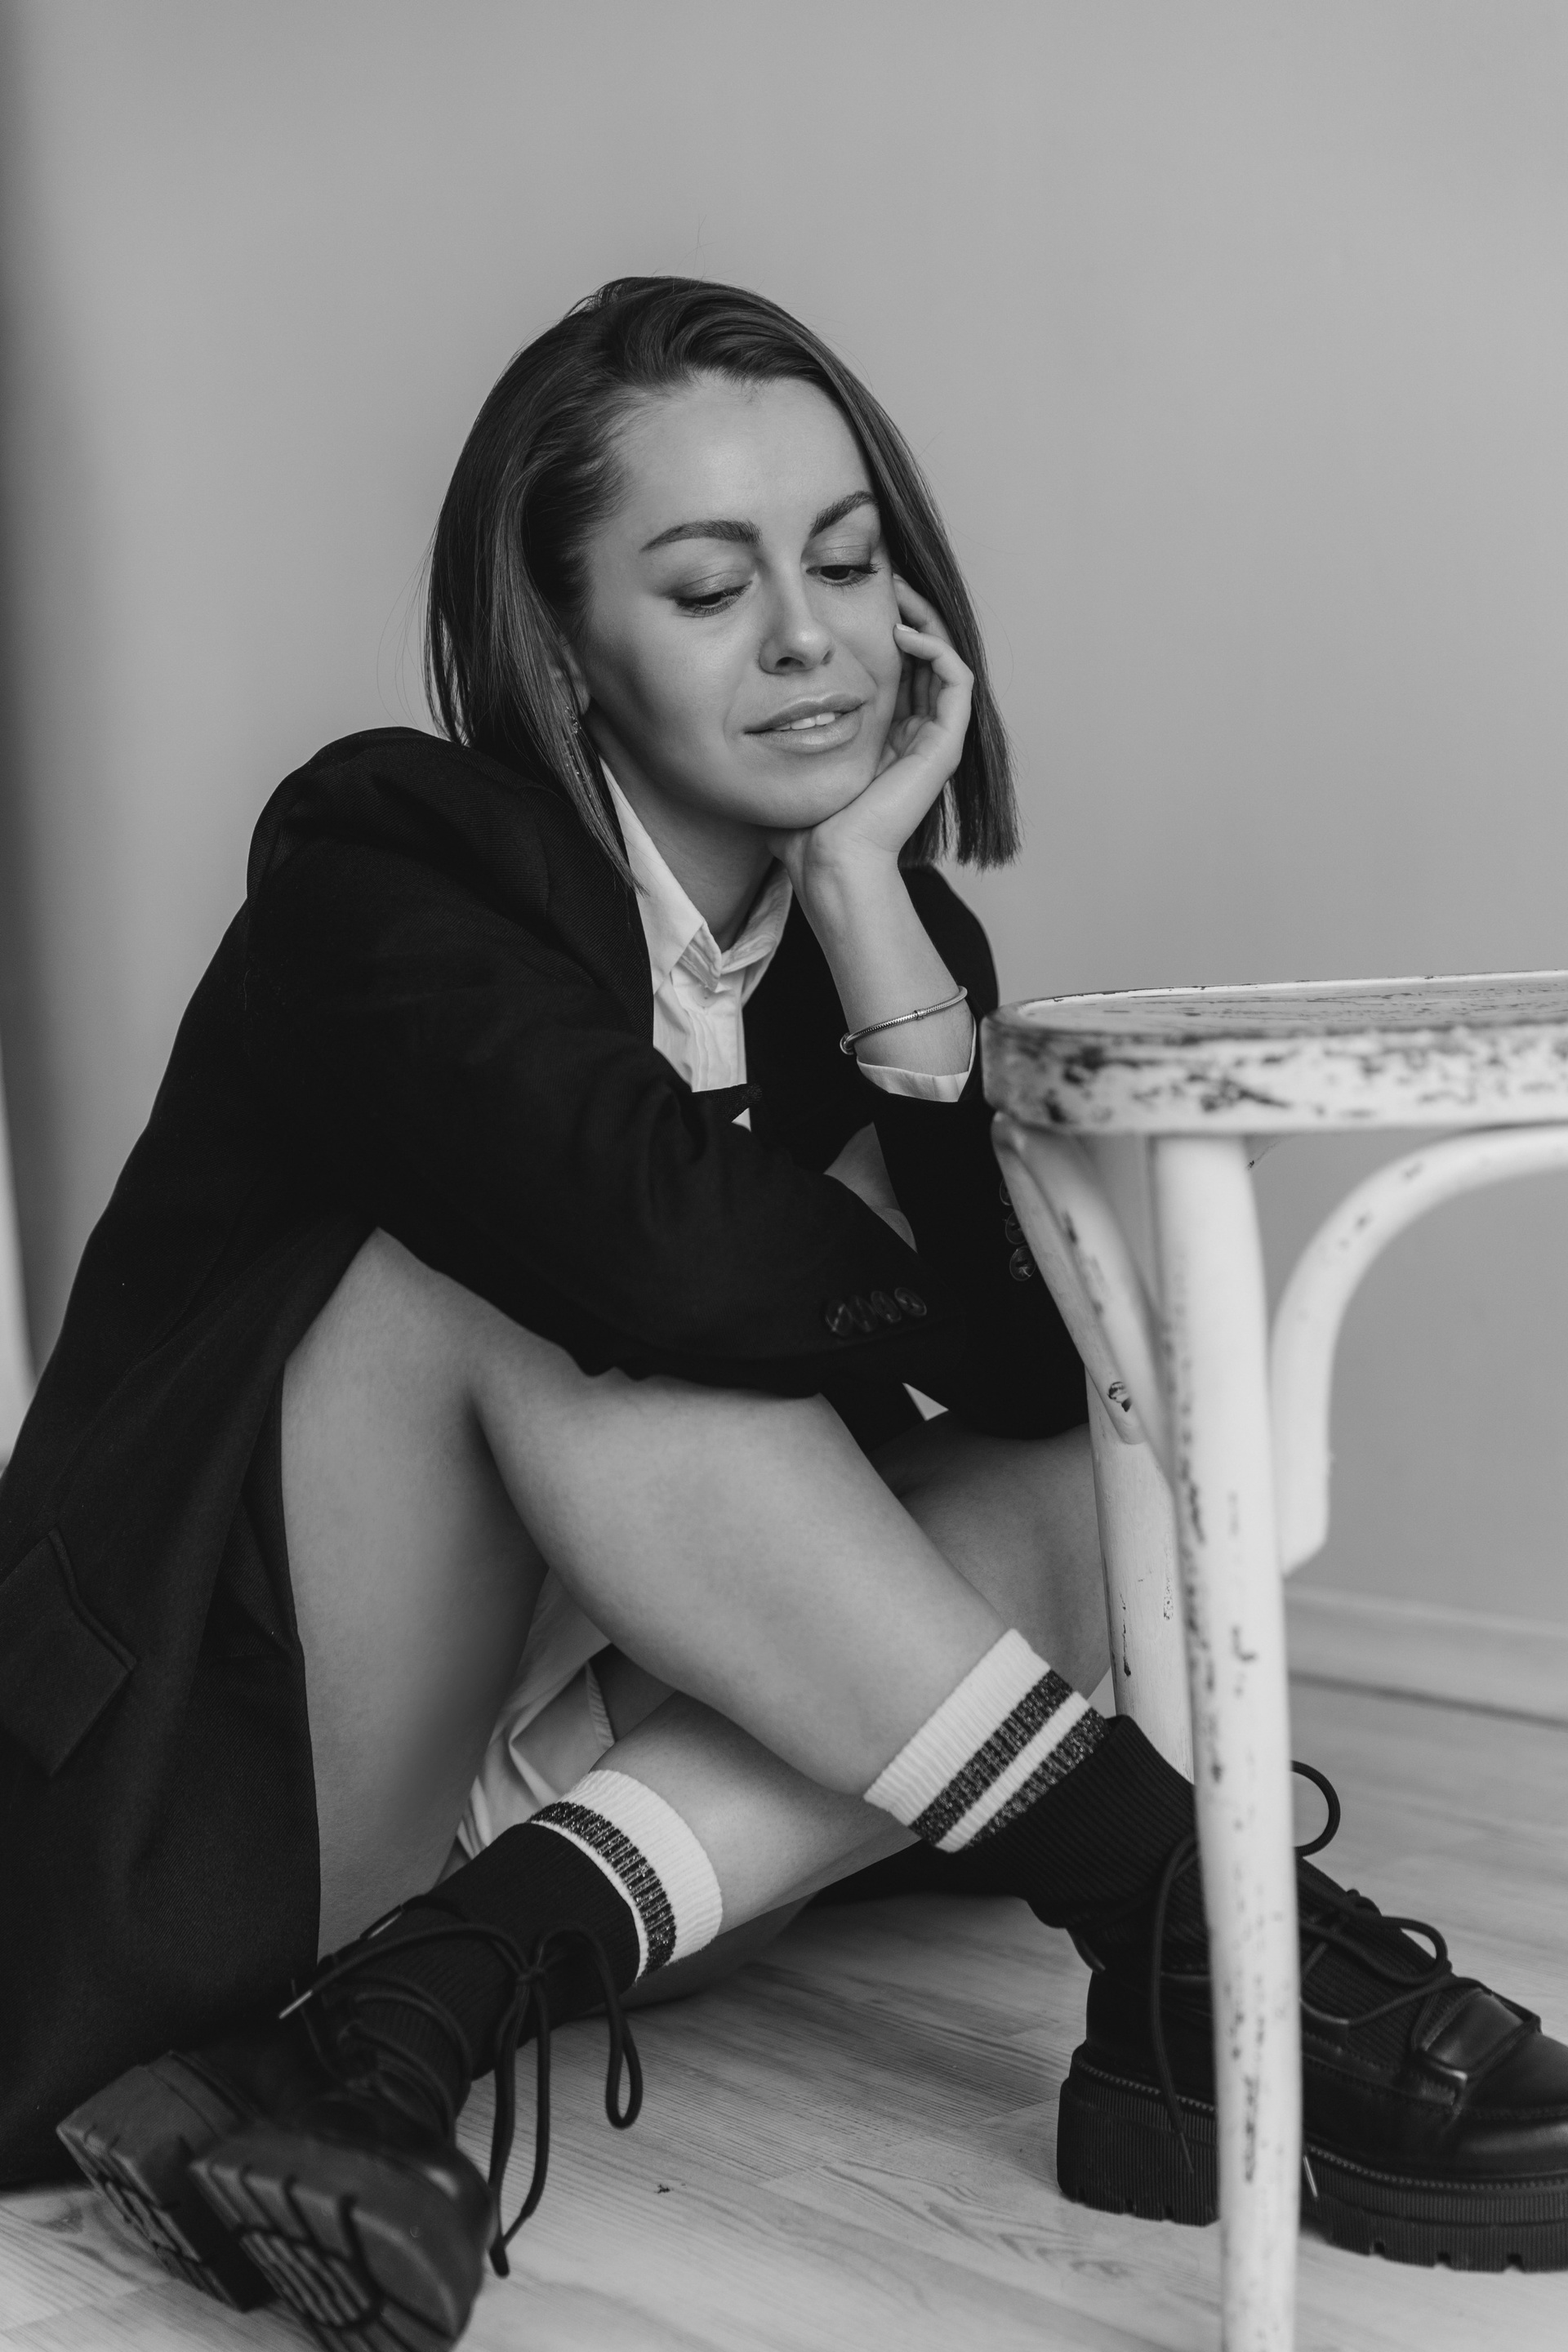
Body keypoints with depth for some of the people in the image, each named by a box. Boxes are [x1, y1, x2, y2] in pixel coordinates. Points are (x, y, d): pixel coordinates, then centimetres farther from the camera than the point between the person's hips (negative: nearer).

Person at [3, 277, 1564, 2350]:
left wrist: (869, 904, -16)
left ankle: (407, 2015, -29)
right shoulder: (385, 856, -16)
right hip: (219, 1761, -5)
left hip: (565, 1707, 5)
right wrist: (893, 1270, -12)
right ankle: (1182, 1916, -27)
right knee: (530, 1256, -29)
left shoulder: (890, 924, 1)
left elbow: (1049, 1375, -14)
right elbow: (683, 1257, -35)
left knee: (1091, 1499, -13)